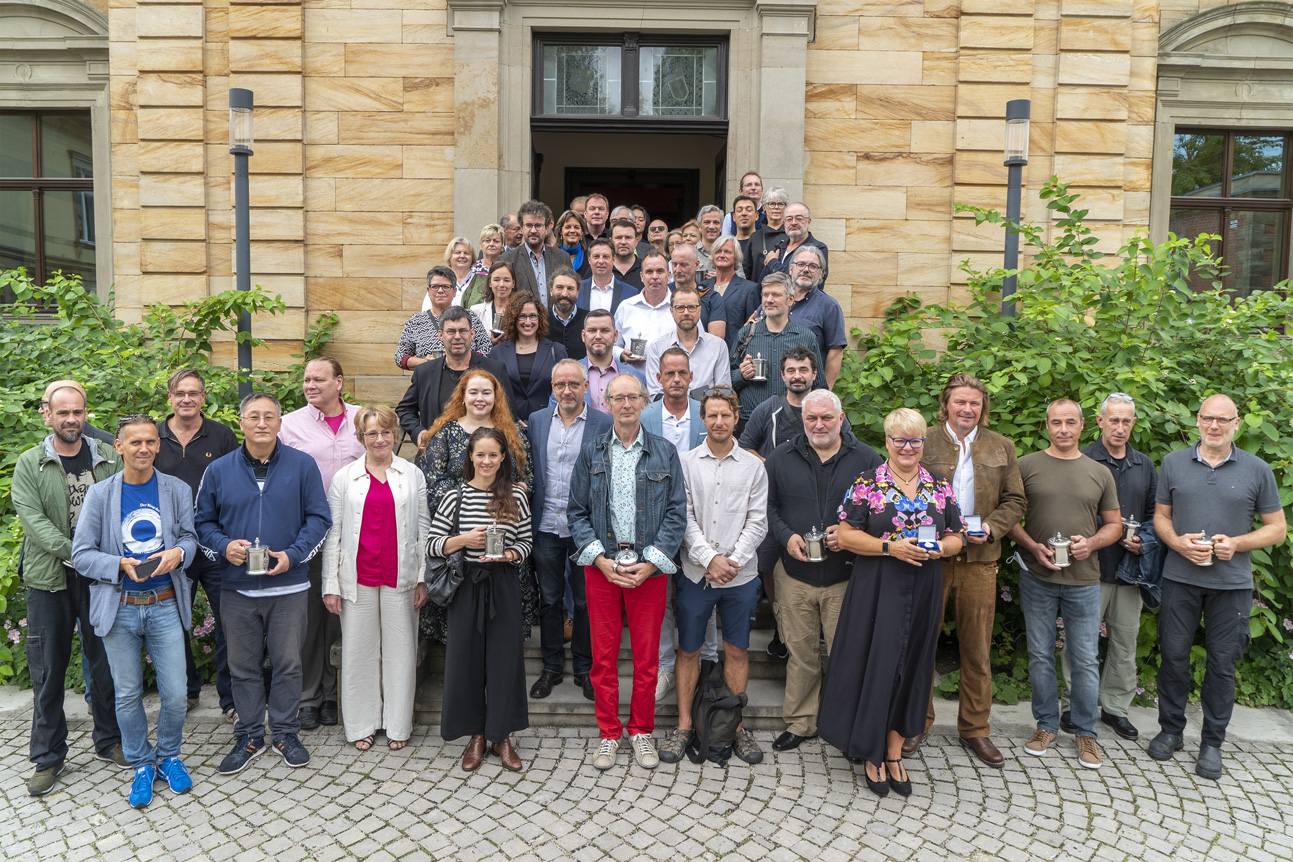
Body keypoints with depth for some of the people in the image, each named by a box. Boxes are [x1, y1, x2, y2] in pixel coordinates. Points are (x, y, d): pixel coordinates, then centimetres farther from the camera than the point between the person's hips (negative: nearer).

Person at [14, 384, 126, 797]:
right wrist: (75, 554, -19)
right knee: (48, 669, 6)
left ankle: (109, 741, 27)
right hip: (49, 580, -1)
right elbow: (33, 519, -9)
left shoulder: (110, 458, 5)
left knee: (106, 662, 10)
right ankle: (48, 758, 20)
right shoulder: (29, 464, 0)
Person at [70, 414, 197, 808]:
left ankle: (168, 757, 27)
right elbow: (81, 554, -2)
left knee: (175, 695, 2)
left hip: (165, 606, 0)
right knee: (127, 695, 11)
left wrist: (179, 551, -15)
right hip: (119, 609, 0)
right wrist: (121, 565, -19)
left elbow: (191, 537, 7)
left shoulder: (177, 490, 1)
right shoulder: (100, 493, -2)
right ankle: (141, 765, 29)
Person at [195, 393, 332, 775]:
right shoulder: (219, 470, 3)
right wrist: (224, 546, -10)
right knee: (243, 665, 11)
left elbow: (319, 517, -1)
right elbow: (202, 521, 10)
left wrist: (293, 554, -14)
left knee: (287, 662, 8)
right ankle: (249, 736, 26)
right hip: (237, 587, 2)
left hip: (289, 586, -1)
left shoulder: (302, 465, -2)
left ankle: (286, 733, 24)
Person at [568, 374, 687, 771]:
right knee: (603, 655, 7)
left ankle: (641, 731, 25)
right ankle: (608, 734, 22)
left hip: (649, 567, 0)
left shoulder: (664, 453, 2)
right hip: (601, 566, 1)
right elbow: (577, 512, 4)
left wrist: (651, 563, -10)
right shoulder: (591, 452, 5)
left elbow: (677, 513, -1)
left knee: (647, 656, 7)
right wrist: (600, 559, -8)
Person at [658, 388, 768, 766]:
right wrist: (709, 559, -13)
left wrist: (732, 560, -11)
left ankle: (735, 726, 21)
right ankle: (684, 726, 20)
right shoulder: (686, 463, 2)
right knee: (688, 650, 7)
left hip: (741, 575, 1)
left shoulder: (754, 466, 3)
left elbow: (757, 523, 0)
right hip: (695, 574, 0)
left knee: (737, 650, 8)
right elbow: (683, 518, -3)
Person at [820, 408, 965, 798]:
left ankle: (894, 755, 23)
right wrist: (890, 547, -17)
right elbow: (845, 535, -7)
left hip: (922, 593, 3)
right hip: (876, 591, -3)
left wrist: (940, 548, -10)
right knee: (874, 667, 0)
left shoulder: (941, 487, 7)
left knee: (909, 669, 9)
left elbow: (956, 538, 12)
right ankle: (872, 755, 16)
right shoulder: (866, 484, -4)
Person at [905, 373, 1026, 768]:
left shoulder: (1001, 447, 9)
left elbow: (1015, 500, 9)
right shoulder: (924, 443, 1)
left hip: (980, 560, 2)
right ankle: (918, 722, 22)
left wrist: (990, 528, -7)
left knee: (977, 648, 9)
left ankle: (975, 728, 24)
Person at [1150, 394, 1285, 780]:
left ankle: (1212, 742, 19)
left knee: (1222, 663, 6)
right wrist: (1177, 542, -10)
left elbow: (1277, 529, 4)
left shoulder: (1258, 470, 2)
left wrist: (1236, 543, -13)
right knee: (1174, 655, 7)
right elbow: (1161, 515, 10)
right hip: (1179, 578, 1)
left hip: (1231, 584, -1)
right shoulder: (1173, 462, 5)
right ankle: (1171, 730, 23)